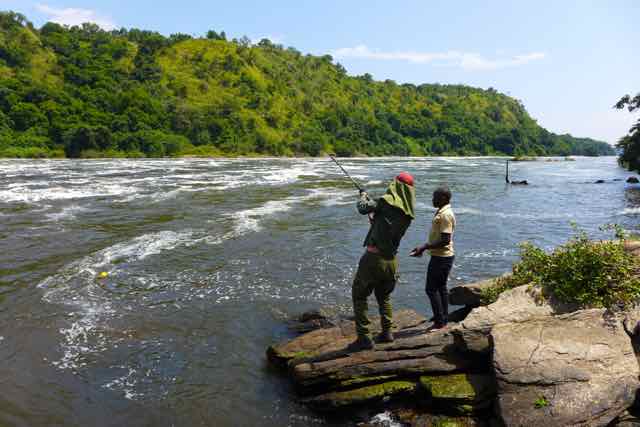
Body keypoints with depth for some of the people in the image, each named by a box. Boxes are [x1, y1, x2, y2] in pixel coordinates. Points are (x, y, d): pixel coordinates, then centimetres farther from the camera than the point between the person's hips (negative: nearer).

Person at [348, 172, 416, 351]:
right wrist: (374, 217, 28)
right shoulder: (408, 214, 6)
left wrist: (364, 197, 13)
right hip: (391, 261, 7)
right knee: (384, 296, 26)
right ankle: (387, 333, 27)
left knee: (359, 295, 5)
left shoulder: (386, 202, -13)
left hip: (374, 257, -6)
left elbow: (362, 208, -7)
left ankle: (364, 338, 4)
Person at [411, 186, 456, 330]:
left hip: (441, 257, -10)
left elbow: (445, 240, -25)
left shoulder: (445, 215, -20)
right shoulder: (442, 213, 13)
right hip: (442, 256, 10)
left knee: (431, 289, -5)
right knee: (441, 287, 15)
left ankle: (439, 322, 2)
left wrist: (424, 247, -22)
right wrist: (424, 247, 19)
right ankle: (443, 319, 23)